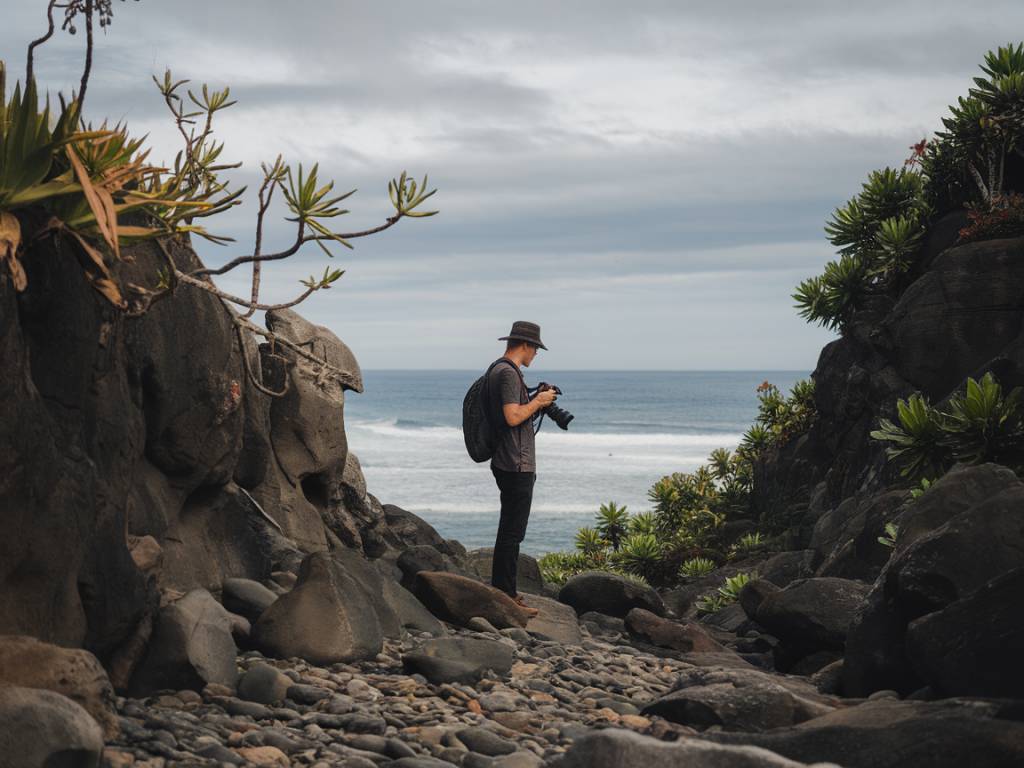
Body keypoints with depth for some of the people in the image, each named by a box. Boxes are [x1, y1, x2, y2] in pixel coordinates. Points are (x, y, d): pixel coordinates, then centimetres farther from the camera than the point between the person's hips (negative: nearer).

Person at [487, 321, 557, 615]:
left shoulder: (499, 370, 16)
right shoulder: (508, 373, -16)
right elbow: (513, 417, -24)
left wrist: (537, 402, 14)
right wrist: (538, 402, -11)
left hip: (508, 465, 11)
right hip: (516, 466, -11)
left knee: (508, 530, 17)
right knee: (512, 532, -8)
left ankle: (501, 591, 24)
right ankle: (506, 598, -7)